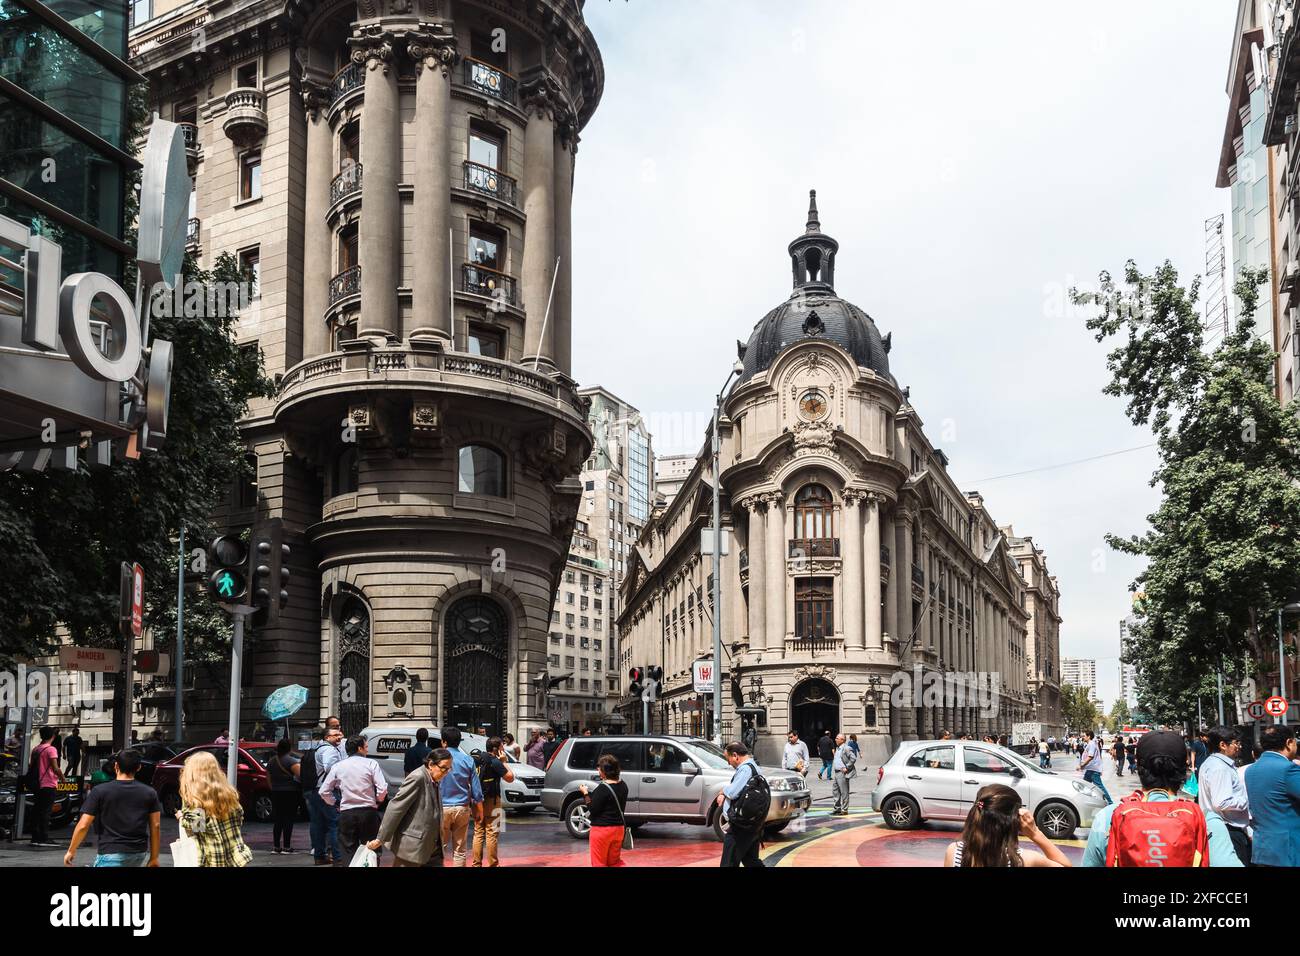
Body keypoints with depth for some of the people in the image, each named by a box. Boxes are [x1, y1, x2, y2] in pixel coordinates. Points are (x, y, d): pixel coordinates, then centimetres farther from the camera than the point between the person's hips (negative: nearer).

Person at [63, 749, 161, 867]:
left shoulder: (100, 791, -5)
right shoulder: (149, 793, 2)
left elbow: (83, 826, -5)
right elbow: (156, 826, 2)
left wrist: (71, 851, 8)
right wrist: (154, 858, 10)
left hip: (110, 854, -4)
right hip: (139, 855, 4)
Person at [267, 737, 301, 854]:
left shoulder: (272, 761, 9)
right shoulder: (291, 761, -12)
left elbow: (268, 777, 15)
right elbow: (300, 775, -21)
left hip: (276, 793, 6)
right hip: (290, 792, -6)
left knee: (278, 820, 10)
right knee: (288, 819, -2)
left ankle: (275, 846, 8)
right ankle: (287, 846, -3)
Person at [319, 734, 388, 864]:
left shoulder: (337, 766, 3)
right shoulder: (371, 764, -5)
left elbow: (323, 791, 4)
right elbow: (383, 789, -11)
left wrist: (335, 804, 18)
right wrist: (377, 801, 7)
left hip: (346, 813, 2)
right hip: (368, 812, -2)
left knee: (348, 854, 8)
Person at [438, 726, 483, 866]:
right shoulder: (468, 760, 1)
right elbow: (476, 788, 3)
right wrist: (479, 810, 12)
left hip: (442, 808, -2)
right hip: (462, 808, 2)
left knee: (440, 847, 3)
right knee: (460, 849, 7)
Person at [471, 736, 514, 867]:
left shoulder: (478, 759, 8)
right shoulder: (495, 762, -14)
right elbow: (510, 778, -10)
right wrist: (503, 762, -4)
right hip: (491, 801, -7)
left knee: (478, 833, 11)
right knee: (491, 834, -1)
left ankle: (476, 863, 12)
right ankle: (493, 864, 2)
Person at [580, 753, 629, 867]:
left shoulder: (603, 788, -20)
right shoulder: (623, 786, 4)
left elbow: (593, 810, -16)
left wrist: (585, 793, -6)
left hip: (602, 830, -7)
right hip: (618, 828, 7)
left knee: (599, 863, 8)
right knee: (614, 861, 20)